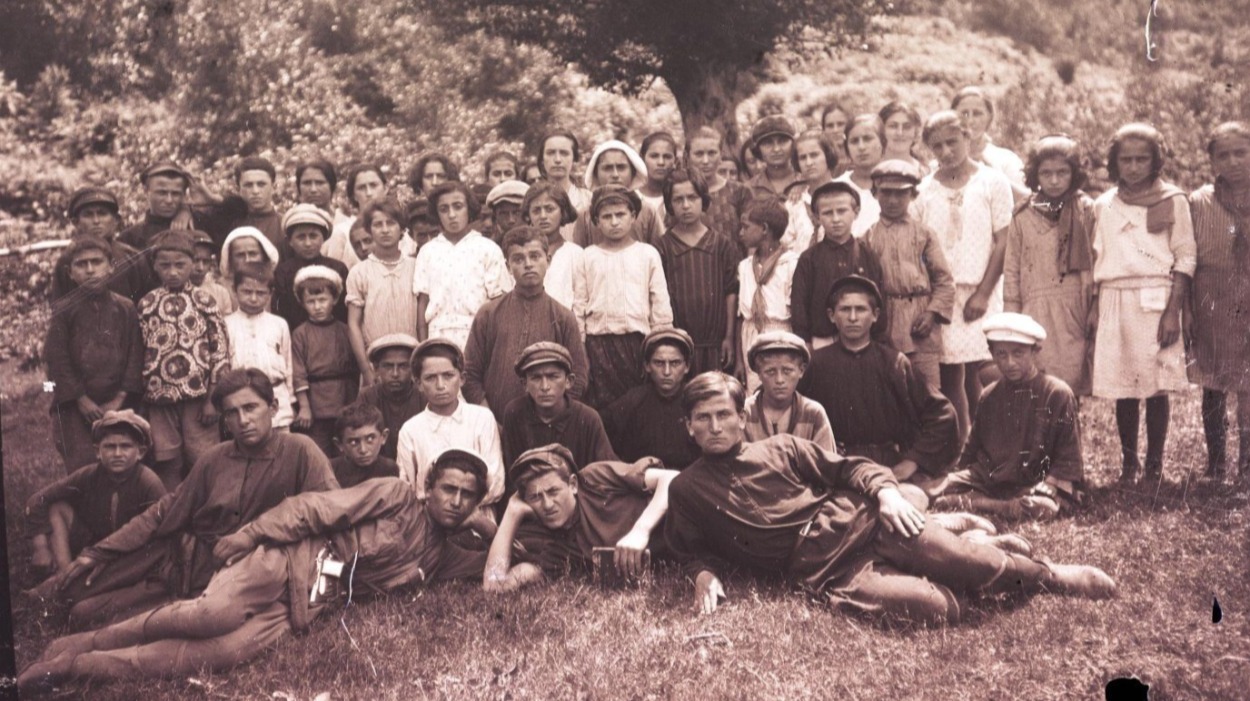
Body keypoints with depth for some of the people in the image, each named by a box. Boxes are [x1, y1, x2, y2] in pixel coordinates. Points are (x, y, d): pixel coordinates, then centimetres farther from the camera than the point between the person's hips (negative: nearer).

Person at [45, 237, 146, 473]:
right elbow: (56, 358, -3)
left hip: (117, 405, 2)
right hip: (75, 407, -1)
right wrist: (82, 400, -8)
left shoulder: (125, 308, 4)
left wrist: (120, 399, -6)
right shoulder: (63, 311, 0)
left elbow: (135, 355, 1)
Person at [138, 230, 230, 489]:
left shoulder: (204, 300, 2)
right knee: (167, 467, 6)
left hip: (198, 397, -2)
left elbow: (221, 351, -1)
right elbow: (140, 352, 7)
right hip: (159, 399, 2)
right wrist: (142, 396, 3)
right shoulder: (147, 303, 7)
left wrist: (212, 399, -6)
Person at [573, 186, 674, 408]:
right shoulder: (587, 258, 7)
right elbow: (578, 306, 8)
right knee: (601, 406, 3)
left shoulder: (648, 254, 5)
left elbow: (661, 303, 6)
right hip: (599, 343, 1)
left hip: (637, 341, 0)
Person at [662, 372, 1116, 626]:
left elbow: (848, 468, 11)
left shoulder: (782, 449, 12)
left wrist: (885, 491, -9)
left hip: (856, 522, 2)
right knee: (935, 607, -26)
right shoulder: (685, 489, 10)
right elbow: (690, 550, 19)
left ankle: (1050, 576, 5)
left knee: (955, 559, -20)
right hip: (822, 570, -2)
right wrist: (704, 574, -5)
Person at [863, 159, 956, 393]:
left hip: (920, 322, -1)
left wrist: (933, 313, -7)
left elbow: (944, 280, 4)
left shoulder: (924, 234, 7)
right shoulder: (869, 237, 8)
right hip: (884, 322, 1)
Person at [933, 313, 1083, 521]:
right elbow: (972, 449, 20)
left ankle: (966, 502, -26)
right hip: (986, 479, 4)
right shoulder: (989, 395, 11)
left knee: (1043, 507, -38)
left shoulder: (1058, 393, -4)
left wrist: (1048, 491, -17)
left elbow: (1068, 458, -5)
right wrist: (963, 477, 5)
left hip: (1030, 485, -3)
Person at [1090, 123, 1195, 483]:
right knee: (1122, 387, 1)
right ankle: (1128, 461, 11)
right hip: (1115, 302, 2)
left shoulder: (1172, 200, 4)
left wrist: (1173, 311, -10)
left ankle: (1155, 463, 6)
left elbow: (1186, 257, -1)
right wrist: (1094, 308, 6)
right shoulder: (1104, 205, 12)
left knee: (1157, 386, -3)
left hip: (1156, 300, -2)